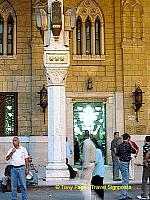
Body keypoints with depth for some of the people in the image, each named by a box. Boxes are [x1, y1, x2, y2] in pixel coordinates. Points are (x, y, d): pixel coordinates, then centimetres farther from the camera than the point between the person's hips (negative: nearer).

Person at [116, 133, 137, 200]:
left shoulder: (120, 145, 8)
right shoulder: (127, 145, -17)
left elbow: (117, 154, 16)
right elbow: (134, 151, -10)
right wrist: (131, 145, 0)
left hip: (121, 162, 9)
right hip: (125, 164, -9)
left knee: (125, 179, 16)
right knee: (125, 180, -5)